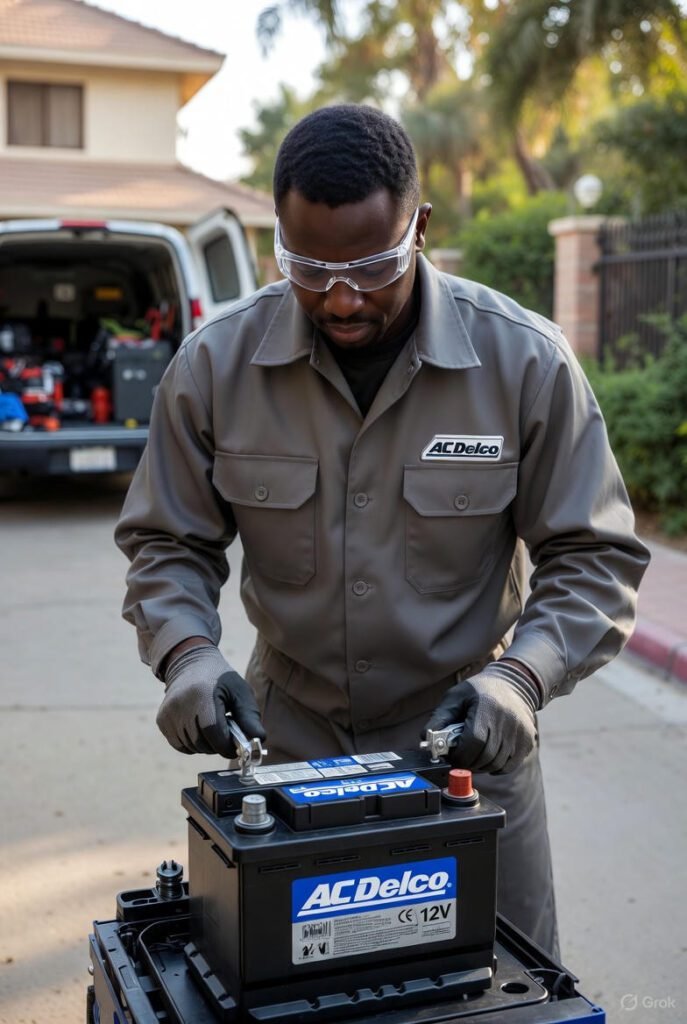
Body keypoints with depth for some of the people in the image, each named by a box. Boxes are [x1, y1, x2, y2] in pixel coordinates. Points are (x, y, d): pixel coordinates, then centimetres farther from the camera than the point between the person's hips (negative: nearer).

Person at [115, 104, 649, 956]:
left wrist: (522, 675, -23)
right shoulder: (216, 364, -10)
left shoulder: (526, 362, -14)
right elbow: (166, 543, 0)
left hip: (469, 750, 0)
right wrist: (187, 654, -18)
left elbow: (593, 557, -7)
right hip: (286, 745, 1)